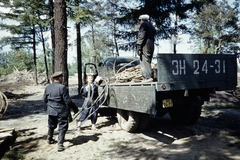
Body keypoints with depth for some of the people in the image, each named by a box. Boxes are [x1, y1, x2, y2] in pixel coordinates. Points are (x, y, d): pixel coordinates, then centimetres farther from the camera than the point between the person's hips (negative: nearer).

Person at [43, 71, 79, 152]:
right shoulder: (62, 87, -19)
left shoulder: (48, 87, 0)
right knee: (62, 127, 4)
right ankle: (60, 145, 3)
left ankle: (49, 139, 45)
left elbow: (45, 99, 10)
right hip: (61, 111, -6)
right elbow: (68, 101, -19)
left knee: (51, 126, 25)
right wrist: (75, 108, -8)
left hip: (51, 111, 7)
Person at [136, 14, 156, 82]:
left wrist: (139, 47, -16)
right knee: (148, 61, 12)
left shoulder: (143, 25, -2)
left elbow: (141, 36, -13)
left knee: (144, 61, -11)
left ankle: (148, 77, -17)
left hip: (145, 45, -9)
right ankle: (148, 77, 12)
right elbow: (154, 34, 18)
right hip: (151, 44, 9)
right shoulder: (151, 25, 24)